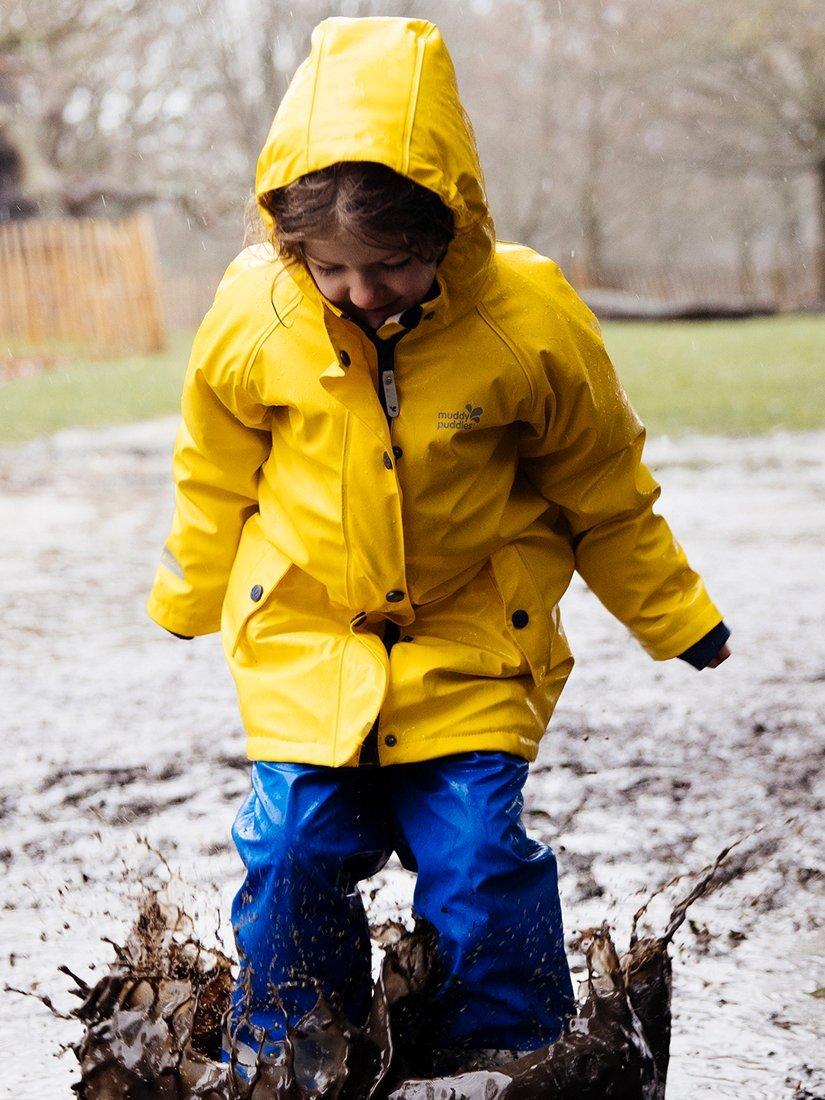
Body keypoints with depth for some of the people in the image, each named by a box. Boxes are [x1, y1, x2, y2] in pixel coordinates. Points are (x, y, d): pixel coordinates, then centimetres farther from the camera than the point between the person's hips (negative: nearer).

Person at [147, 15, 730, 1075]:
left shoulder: (527, 319, -18)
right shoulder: (254, 314, -15)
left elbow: (602, 487, -1)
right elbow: (215, 475, 5)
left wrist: (675, 618, 8)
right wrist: (190, 600, 18)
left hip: (472, 643, -1)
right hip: (304, 641, 1)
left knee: (478, 859, -5)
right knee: (294, 854, -2)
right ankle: (284, 1061, 21)